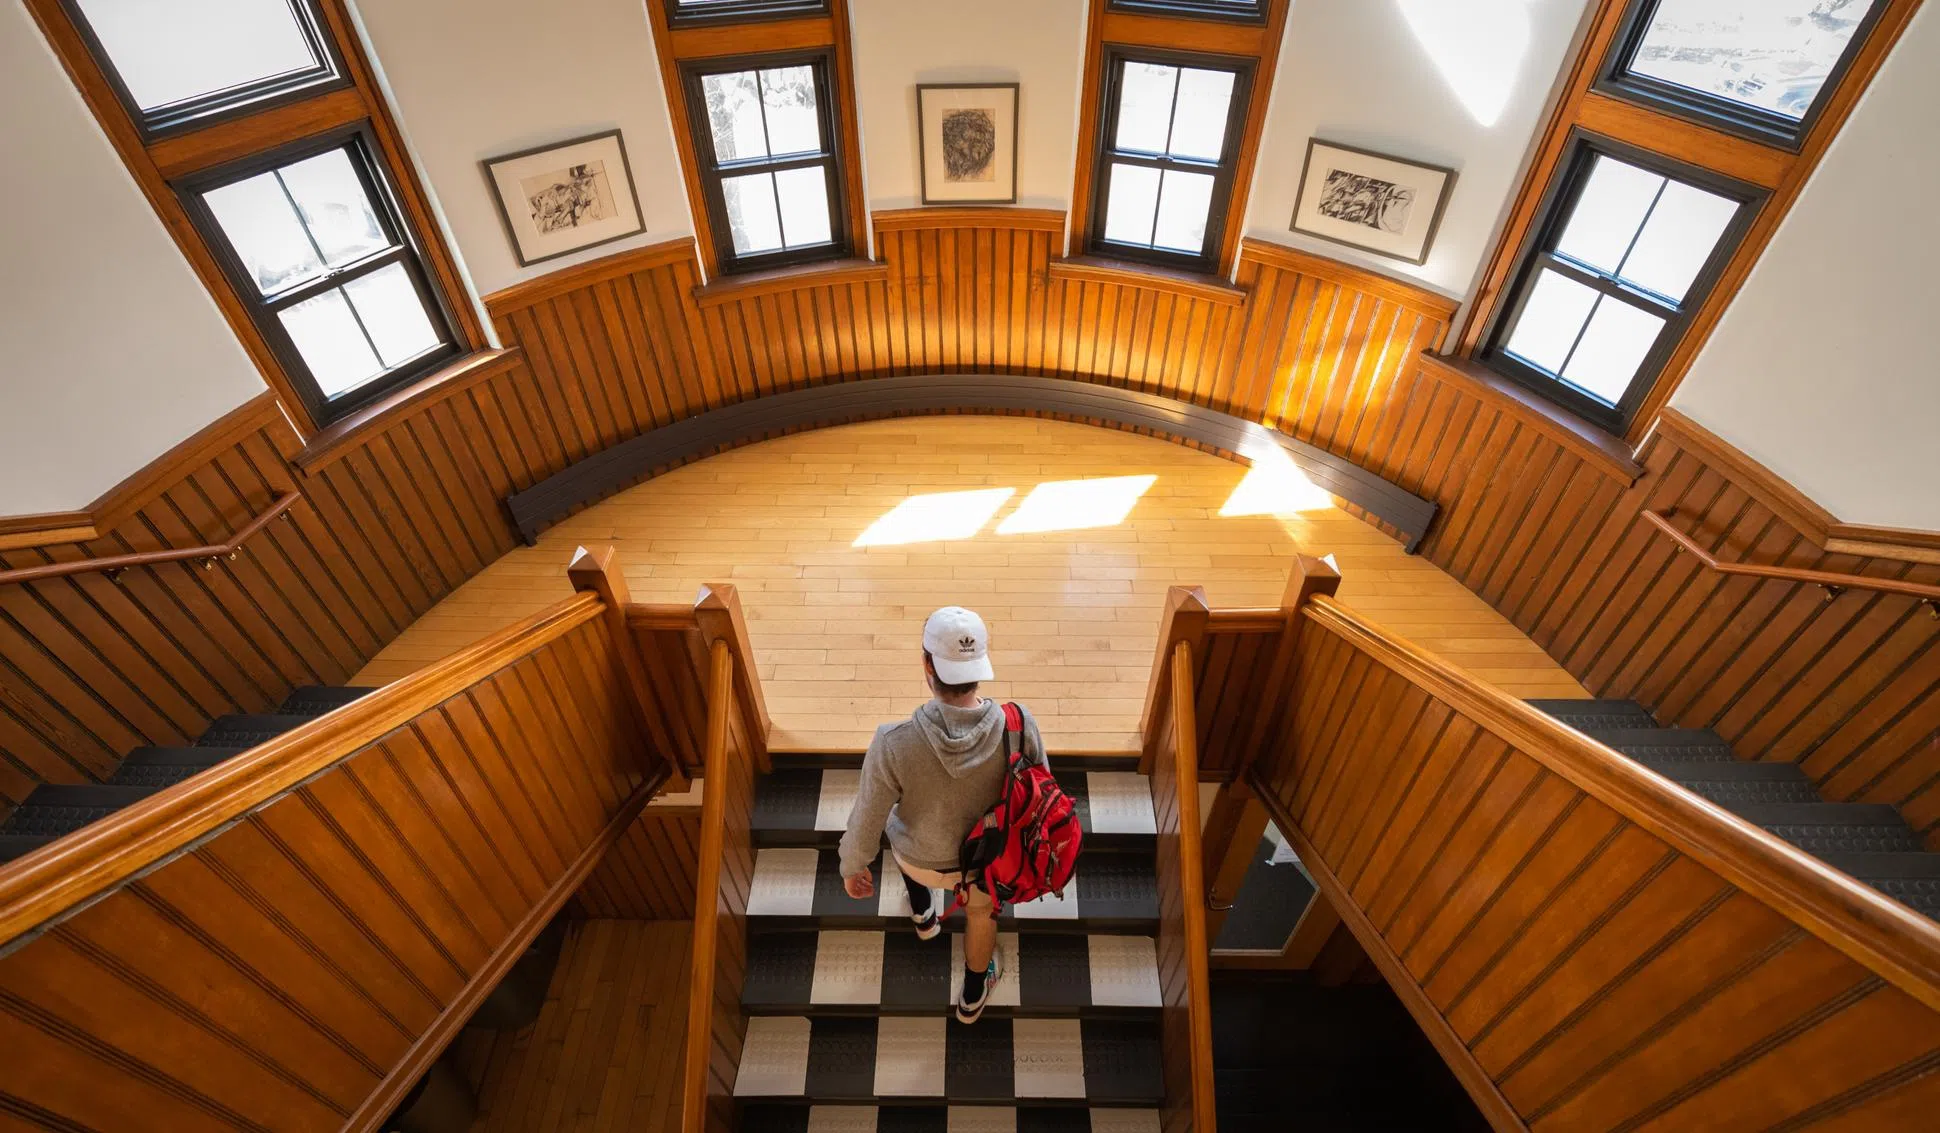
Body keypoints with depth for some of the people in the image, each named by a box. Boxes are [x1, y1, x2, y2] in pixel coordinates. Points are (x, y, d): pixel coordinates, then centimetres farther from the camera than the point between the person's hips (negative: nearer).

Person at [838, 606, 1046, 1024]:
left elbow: (867, 820, -22)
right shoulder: (1018, 725, -33)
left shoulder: (894, 743, -39)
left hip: (919, 859, 0)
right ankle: (973, 997, 62)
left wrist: (852, 866, 0)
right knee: (981, 912, 35)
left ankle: (924, 916, 62)